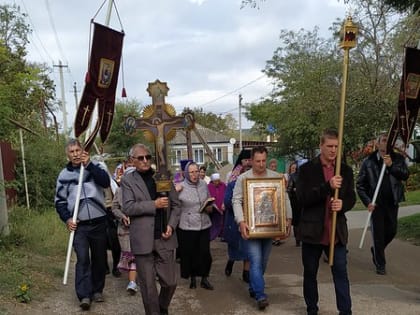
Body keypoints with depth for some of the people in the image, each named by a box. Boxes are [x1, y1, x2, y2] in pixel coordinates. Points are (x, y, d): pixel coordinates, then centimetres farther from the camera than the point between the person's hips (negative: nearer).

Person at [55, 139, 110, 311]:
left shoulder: (94, 167, 4)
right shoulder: (64, 175, 5)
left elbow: (106, 182, -15)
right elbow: (60, 201, 7)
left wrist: (89, 164, -18)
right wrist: (67, 219, -6)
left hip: (99, 222, 1)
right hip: (79, 225, -1)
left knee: (99, 258, 10)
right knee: (82, 259, -10)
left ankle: (97, 290, 25)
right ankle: (84, 295, -7)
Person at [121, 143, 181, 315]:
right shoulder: (128, 180, 1)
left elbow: (176, 205, 10)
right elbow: (127, 207, -11)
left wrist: (171, 225, -5)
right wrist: (154, 204, -16)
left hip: (164, 238, 3)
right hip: (143, 240, -2)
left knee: (170, 282, 8)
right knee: (148, 285, 6)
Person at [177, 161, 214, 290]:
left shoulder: (204, 184, 4)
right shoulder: (181, 187, -8)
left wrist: (209, 208, -3)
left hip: (204, 225, 3)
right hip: (187, 226, -3)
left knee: (205, 253, 2)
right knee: (189, 254, 6)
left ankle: (204, 278, 20)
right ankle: (192, 278, 28)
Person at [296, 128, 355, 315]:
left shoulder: (346, 170, 5)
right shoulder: (306, 169, -5)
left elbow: (351, 197, 9)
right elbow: (302, 198, -14)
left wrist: (342, 204, -15)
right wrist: (328, 187, -24)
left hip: (337, 231, 2)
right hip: (312, 231, -1)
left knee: (341, 273, 4)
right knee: (310, 274, 12)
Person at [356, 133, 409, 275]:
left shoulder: (397, 159, 4)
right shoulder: (369, 161, -3)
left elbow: (405, 175, -8)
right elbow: (360, 184, -2)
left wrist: (391, 165, -21)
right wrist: (367, 202, -11)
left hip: (392, 202, 3)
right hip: (376, 203, -3)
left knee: (392, 230, 11)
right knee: (378, 233, 3)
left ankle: (376, 249, 39)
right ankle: (380, 265, 15)